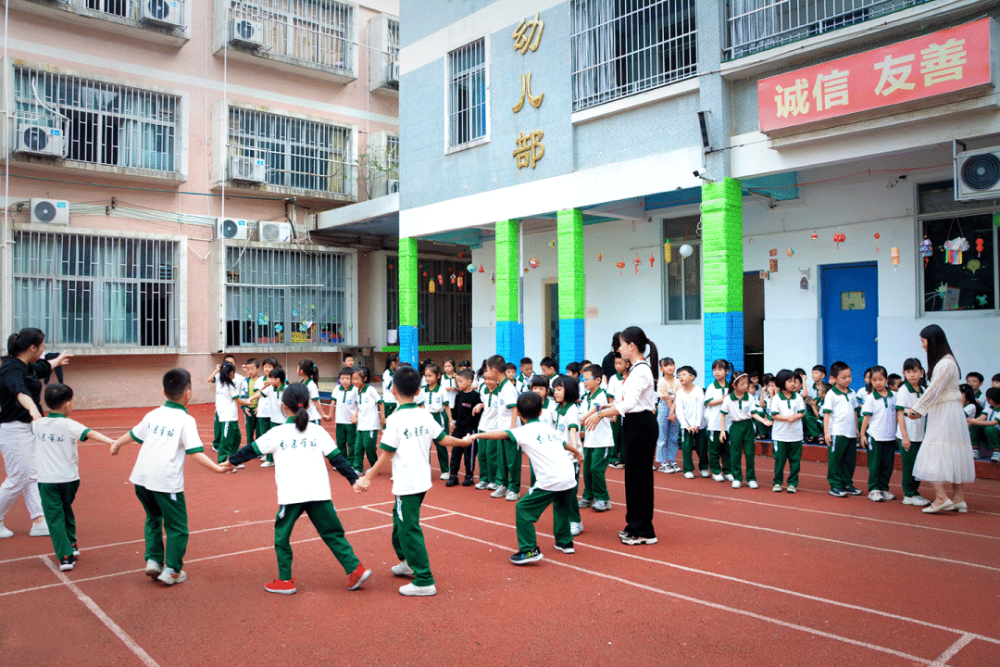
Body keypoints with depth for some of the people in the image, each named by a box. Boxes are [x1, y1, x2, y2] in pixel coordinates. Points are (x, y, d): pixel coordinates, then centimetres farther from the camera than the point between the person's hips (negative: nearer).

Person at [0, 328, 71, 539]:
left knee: (34, 476, 6)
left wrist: (57, 361, 57)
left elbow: (44, 367, 36)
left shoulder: (29, 367, 10)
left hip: (31, 428, 10)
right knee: (18, 478, -5)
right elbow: (20, 391, -41)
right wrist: (34, 410, -59)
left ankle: (39, 522, 7)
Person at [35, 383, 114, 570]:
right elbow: (90, 433, -31)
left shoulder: (39, 424, 1)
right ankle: (72, 546, 34)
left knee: (54, 518, 2)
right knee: (66, 511, 23)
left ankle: (65, 557, -5)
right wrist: (111, 441, -44)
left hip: (47, 480, 1)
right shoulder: (69, 425, -13)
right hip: (68, 478, -1)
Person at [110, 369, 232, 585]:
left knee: (153, 518, 27)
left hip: (141, 478, 7)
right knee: (177, 526, 8)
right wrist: (216, 467, -17)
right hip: (166, 482, -7)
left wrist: (117, 444, 46)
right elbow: (195, 452, -17)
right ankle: (171, 571, 11)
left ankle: (153, 560, 25)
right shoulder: (186, 420, -9)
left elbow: (133, 434, 28)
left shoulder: (153, 415, 10)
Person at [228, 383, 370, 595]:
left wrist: (231, 461, 30)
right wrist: (354, 479, 11)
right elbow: (337, 459, 7)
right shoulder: (318, 430, 8)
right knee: (332, 533, 12)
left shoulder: (277, 433, 4)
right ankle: (356, 569, 5)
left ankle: (285, 581, 18)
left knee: (282, 535, 15)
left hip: (291, 495, -2)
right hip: (319, 493, 2)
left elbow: (251, 450, 14)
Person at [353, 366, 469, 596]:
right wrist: (464, 441, 27)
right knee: (400, 519, 25)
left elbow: (386, 455, -14)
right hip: (422, 479, 8)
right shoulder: (425, 416, 2)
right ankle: (408, 562, 40)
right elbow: (443, 439, 9)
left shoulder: (395, 419, -15)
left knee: (409, 529, -1)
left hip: (407, 483, -8)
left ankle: (424, 581, 2)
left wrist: (368, 477, -6)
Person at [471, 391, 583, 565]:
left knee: (523, 509, 3)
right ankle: (565, 542, 44)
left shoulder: (524, 431, -1)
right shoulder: (549, 429, 19)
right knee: (561, 507, 32)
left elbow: (502, 434, -16)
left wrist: (476, 435, -13)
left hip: (550, 481, -8)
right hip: (569, 477, 8)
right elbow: (566, 444, 33)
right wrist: (578, 454, 54)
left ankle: (530, 550, 0)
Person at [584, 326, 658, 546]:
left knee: (640, 475, -2)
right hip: (634, 424, 10)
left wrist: (600, 414, -23)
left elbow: (629, 403, -26)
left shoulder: (641, 370, -18)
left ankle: (644, 532, 9)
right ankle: (634, 526, 28)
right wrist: (604, 407, 11)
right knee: (633, 474, 16)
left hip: (641, 425, -10)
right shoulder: (637, 369, 13)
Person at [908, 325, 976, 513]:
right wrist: (920, 409, 9)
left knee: (935, 455, -9)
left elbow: (934, 390, -15)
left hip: (946, 414, -10)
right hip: (942, 413, 10)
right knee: (954, 455, 10)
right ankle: (958, 499, 14)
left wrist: (917, 409, -5)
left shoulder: (945, 364, -17)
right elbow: (934, 390, 15)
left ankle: (941, 498, -12)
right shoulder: (943, 361, 14)